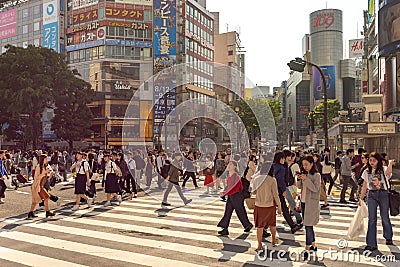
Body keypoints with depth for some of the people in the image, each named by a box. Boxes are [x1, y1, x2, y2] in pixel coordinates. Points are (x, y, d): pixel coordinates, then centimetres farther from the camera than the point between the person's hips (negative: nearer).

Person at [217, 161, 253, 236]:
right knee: (227, 212, 6)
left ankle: (248, 225, 30)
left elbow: (234, 188, -23)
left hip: (237, 196, -8)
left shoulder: (236, 176, -21)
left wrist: (225, 193, -23)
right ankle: (225, 229, 10)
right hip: (230, 196, 8)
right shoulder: (229, 175, 3)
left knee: (240, 212, 8)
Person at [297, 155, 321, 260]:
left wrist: (306, 179, -22)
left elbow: (315, 188, -17)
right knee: (308, 225, 14)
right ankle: (313, 245, 27)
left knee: (308, 225, -8)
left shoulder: (316, 175, -9)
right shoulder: (304, 174, 10)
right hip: (303, 202, 7)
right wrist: (299, 179, -6)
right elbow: (300, 187, 12)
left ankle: (307, 249, -4)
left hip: (311, 203, -7)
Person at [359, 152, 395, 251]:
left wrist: (390, 164, -52)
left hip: (383, 194, -2)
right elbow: (364, 186, 13)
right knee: (371, 219, 0)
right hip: (371, 195, 3)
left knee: (385, 218, 10)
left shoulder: (384, 169, -5)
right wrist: (361, 198, 13)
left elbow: (388, 172, -31)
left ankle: (388, 238, 39)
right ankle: (371, 244, 4)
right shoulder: (367, 172, 6)